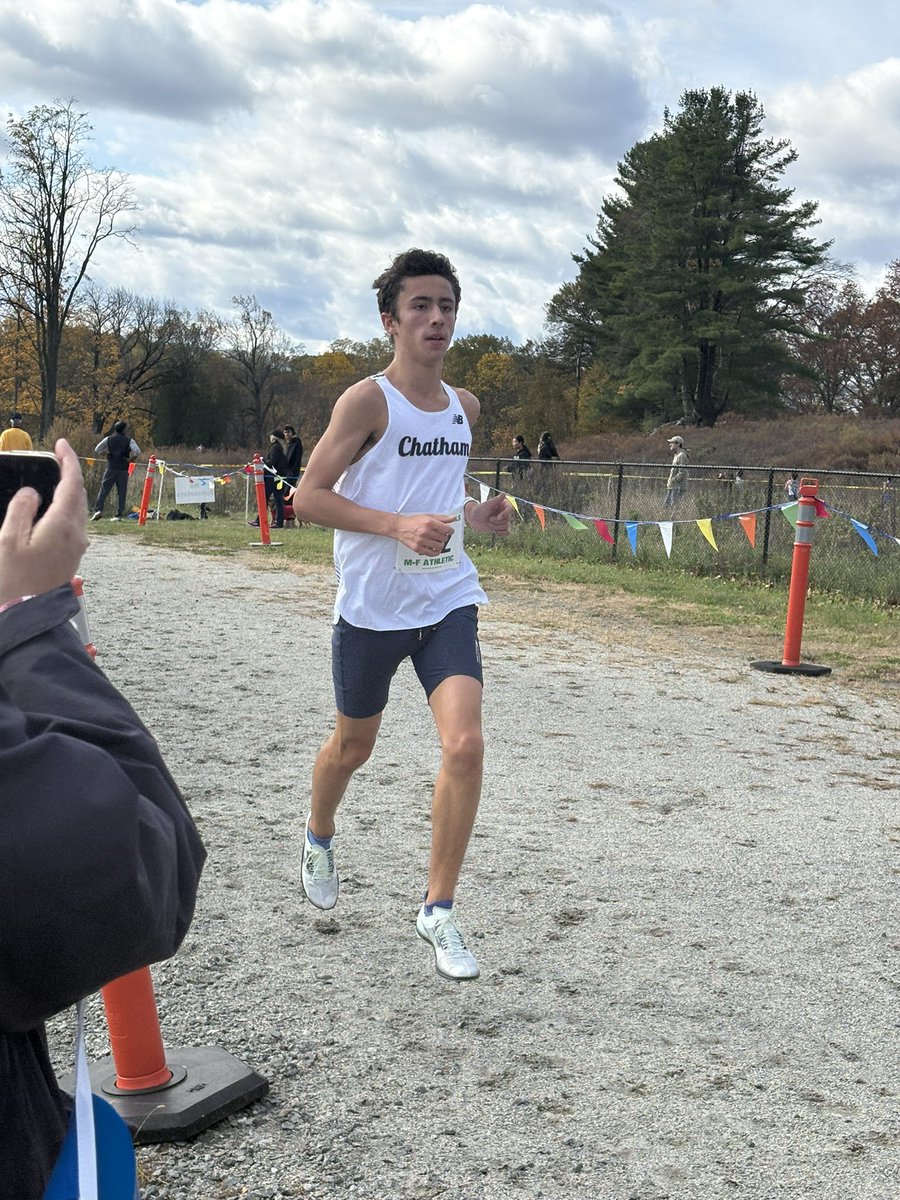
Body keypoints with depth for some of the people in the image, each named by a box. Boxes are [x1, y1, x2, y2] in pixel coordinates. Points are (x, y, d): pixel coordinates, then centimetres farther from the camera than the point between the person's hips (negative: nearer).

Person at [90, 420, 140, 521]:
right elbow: (137, 451, -15)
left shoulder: (108, 439, 6)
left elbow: (96, 450, 6)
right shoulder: (129, 440, 0)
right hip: (123, 470, -1)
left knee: (104, 490, 1)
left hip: (111, 468, 1)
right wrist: (131, 459, 1)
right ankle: (119, 515, 1)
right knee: (121, 493, 4)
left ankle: (98, 510, -15)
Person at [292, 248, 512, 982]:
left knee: (465, 744, -12)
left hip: (449, 602, 4)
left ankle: (439, 911, 2)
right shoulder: (368, 400, -10)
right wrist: (398, 525, -24)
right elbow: (308, 497, -13)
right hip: (372, 608, -4)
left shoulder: (465, 407, 9)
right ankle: (319, 838, 48)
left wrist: (475, 516, 2)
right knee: (353, 745, 15)